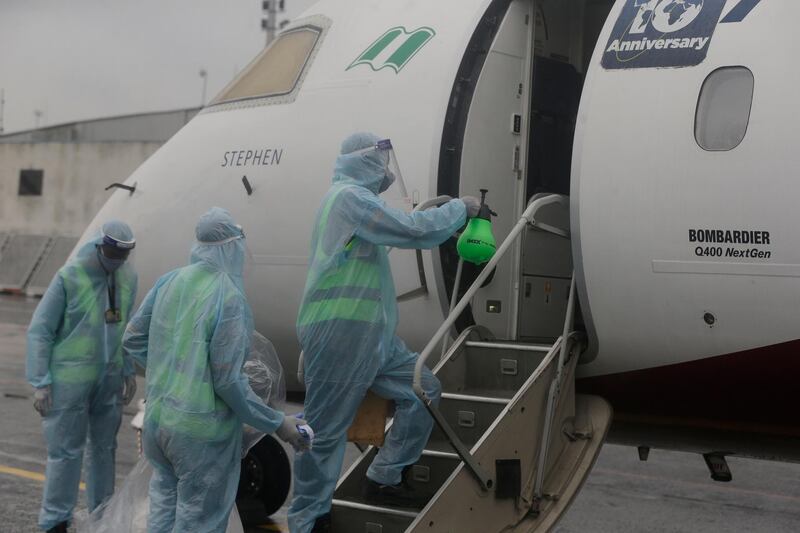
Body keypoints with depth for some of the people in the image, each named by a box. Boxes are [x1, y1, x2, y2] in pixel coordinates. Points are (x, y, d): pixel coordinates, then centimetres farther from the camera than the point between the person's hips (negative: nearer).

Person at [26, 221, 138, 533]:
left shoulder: (127, 277, 1)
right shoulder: (69, 277, -15)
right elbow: (39, 330, -11)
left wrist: (129, 372, 11)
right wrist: (40, 383, -12)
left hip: (108, 377, 5)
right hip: (70, 378, -5)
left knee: (105, 447, 13)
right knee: (66, 451, -1)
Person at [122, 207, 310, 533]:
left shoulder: (170, 281, 0)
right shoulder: (230, 299, -18)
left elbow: (133, 340, 8)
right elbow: (228, 382, -18)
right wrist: (278, 424, -9)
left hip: (157, 418, 6)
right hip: (202, 432, -6)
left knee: (165, 502, 22)